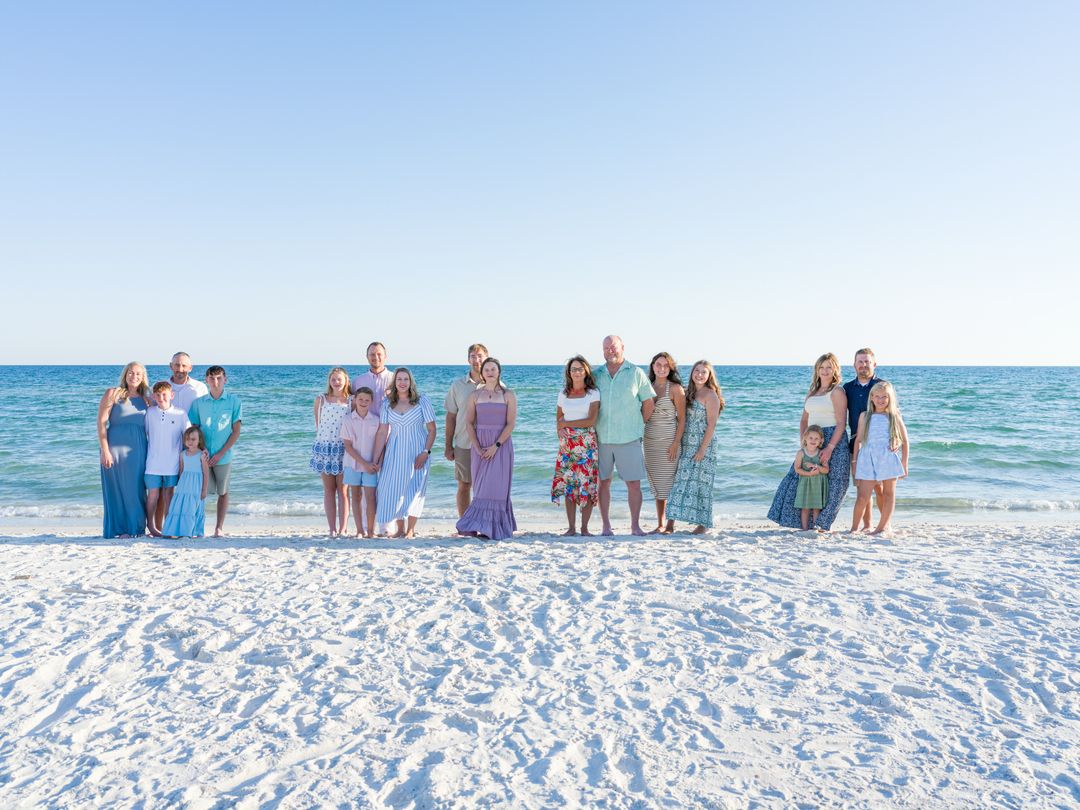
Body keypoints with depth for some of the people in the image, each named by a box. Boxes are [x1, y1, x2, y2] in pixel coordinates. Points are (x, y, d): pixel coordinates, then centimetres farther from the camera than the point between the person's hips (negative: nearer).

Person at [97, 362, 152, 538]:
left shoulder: (145, 399, 14)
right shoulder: (113, 394, 2)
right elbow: (101, 422, -5)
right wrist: (105, 450, -12)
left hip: (138, 450, 4)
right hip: (116, 447, -4)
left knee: (137, 489, 5)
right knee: (117, 488, 1)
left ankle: (137, 528, 13)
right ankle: (119, 529, 8)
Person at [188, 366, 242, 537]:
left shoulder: (234, 401, -3)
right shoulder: (198, 402, 3)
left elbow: (236, 431, -3)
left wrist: (220, 453, -9)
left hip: (223, 456, -1)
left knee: (223, 492, 7)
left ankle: (219, 527, 15)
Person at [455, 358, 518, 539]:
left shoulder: (509, 395, 1)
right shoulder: (475, 395, 8)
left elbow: (511, 424, -5)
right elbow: (469, 423, 3)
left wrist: (496, 446, -14)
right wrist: (477, 448, -8)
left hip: (501, 445, -2)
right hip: (480, 445, 2)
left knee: (496, 486, -4)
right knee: (481, 487, 3)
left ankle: (491, 529, 0)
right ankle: (478, 526, 7)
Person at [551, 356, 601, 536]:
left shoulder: (593, 393, -1)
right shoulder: (563, 394, 12)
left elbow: (592, 420, -11)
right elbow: (558, 418, 15)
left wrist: (566, 423, -6)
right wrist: (559, 430, -6)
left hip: (587, 443, -3)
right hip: (567, 445, 3)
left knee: (587, 484, -4)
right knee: (568, 484, 1)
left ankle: (584, 527, 5)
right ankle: (571, 527, 7)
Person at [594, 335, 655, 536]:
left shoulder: (636, 373, 2)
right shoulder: (597, 375, 8)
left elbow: (648, 402, 6)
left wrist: (638, 425, 8)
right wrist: (592, 429, 5)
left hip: (629, 439, -2)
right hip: (602, 438, 2)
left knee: (634, 484, 0)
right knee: (604, 482, 5)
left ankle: (635, 526, 11)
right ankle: (606, 526, 13)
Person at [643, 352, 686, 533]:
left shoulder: (676, 388, -5)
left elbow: (682, 418, -8)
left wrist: (676, 443, -15)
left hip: (669, 440, -5)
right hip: (650, 440, 5)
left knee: (669, 482, -3)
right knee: (656, 484, 8)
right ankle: (660, 525, 15)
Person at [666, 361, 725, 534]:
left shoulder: (710, 395, -7)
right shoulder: (688, 393, 14)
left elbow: (711, 424, -12)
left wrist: (703, 449, -18)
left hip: (703, 445, -7)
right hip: (685, 445, 7)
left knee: (700, 482, -4)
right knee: (678, 480, 3)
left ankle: (703, 524, 6)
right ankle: (670, 522, 5)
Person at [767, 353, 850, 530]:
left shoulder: (837, 391, -5)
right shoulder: (812, 392, 17)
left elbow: (841, 423, -12)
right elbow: (804, 420, 18)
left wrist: (830, 448, -20)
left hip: (833, 442, -7)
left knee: (827, 485, -4)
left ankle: (821, 524, 7)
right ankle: (805, 522, 13)